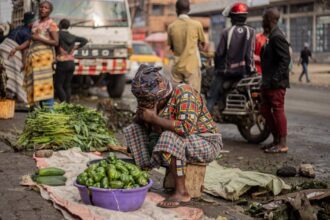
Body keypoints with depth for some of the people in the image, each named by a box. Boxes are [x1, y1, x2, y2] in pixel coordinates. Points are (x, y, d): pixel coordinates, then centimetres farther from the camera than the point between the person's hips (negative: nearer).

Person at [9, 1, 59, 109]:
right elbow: (30, 41, 21)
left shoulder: (51, 24, 2)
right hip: (32, 56, 7)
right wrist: (16, 48, 11)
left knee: (44, 84, -15)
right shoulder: (35, 23, 22)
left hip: (44, 55, -7)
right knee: (35, 84, 0)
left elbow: (56, 42, -6)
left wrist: (39, 38, -11)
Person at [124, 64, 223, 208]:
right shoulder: (156, 101, 1)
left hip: (206, 143, -8)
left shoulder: (183, 93, -22)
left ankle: (181, 192, -27)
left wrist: (154, 118, -29)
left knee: (170, 139, -36)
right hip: (183, 144, 8)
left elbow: (186, 128, -37)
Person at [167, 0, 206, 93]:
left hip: (177, 66, 3)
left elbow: (171, 47, 11)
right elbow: (202, 46, 3)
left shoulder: (171, 27, 1)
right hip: (192, 66, -3)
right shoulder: (197, 25, -6)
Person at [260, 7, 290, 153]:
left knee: (278, 110, -5)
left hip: (276, 83, -11)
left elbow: (285, 59, -21)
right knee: (265, 110, 14)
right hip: (268, 83, 11)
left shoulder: (277, 37, -16)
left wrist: (275, 78, -23)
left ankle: (282, 144, 1)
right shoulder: (272, 36, 16)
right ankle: (276, 140, 23)